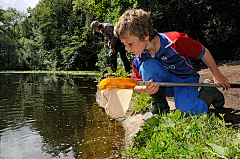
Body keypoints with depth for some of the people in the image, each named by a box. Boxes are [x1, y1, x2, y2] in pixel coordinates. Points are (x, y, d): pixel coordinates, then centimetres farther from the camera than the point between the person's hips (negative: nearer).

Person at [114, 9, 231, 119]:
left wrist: (217, 76, -2)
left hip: (185, 80, -2)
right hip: (165, 84, 3)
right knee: (147, 65, -28)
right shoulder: (139, 59, -15)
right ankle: (160, 106, -9)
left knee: (188, 111, -30)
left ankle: (209, 91, 5)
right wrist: (145, 89, -31)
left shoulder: (175, 41, -28)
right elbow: (136, 84, -5)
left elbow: (203, 52, -13)